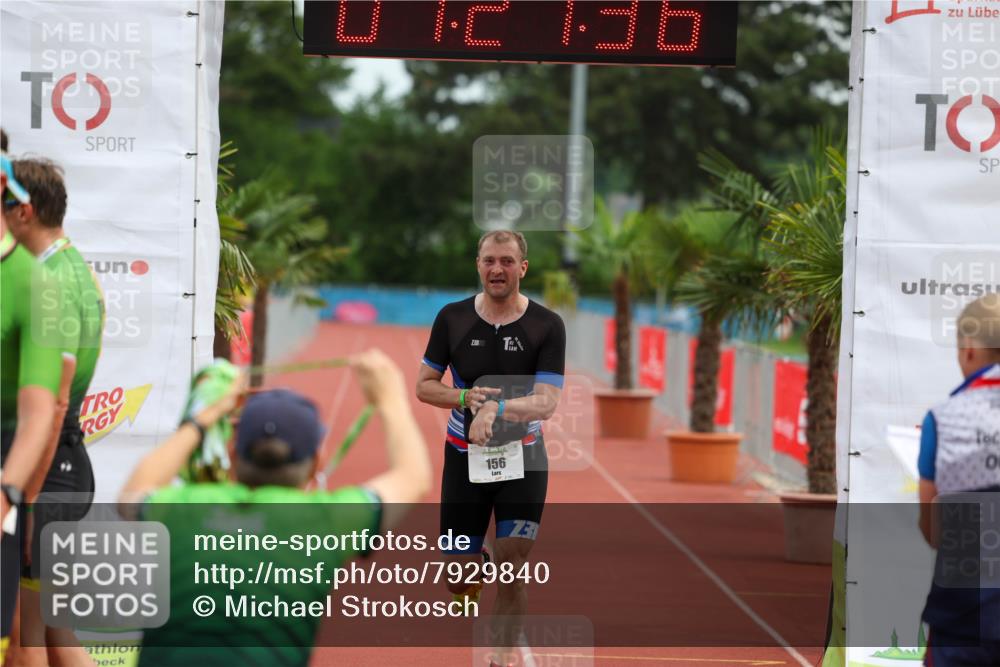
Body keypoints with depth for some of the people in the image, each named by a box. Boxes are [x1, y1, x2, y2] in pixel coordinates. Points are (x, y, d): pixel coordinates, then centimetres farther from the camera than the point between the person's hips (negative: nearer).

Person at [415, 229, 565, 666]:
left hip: (522, 458, -2)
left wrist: (497, 408, -33)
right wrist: (466, 398, -17)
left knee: (512, 569, -10)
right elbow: (424, 386, 3)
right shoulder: (452, 318, -3)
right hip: (464, 458, 2)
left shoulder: (547, 326, -9)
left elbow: (547, 402, -16)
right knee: (457, 579, 5)